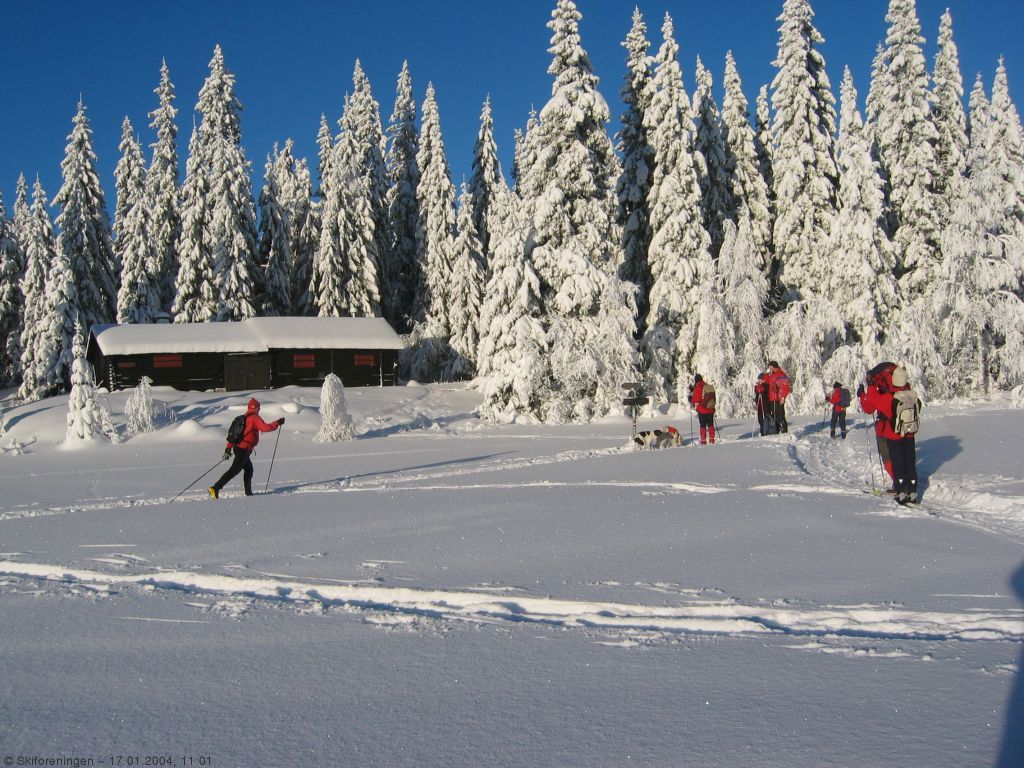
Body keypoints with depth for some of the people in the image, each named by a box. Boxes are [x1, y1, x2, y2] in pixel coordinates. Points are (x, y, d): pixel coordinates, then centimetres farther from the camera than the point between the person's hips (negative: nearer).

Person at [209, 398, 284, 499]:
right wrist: (277, 423, -7)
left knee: (249, 469, 22)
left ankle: (248, 491, 22)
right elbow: (265, 427, -20)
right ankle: (215, 488, -19)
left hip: (238, 447, 9)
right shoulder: (255, 418, -7)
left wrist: (229, 447, 18)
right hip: (244, 449, -9)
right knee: (234, 470, -12)